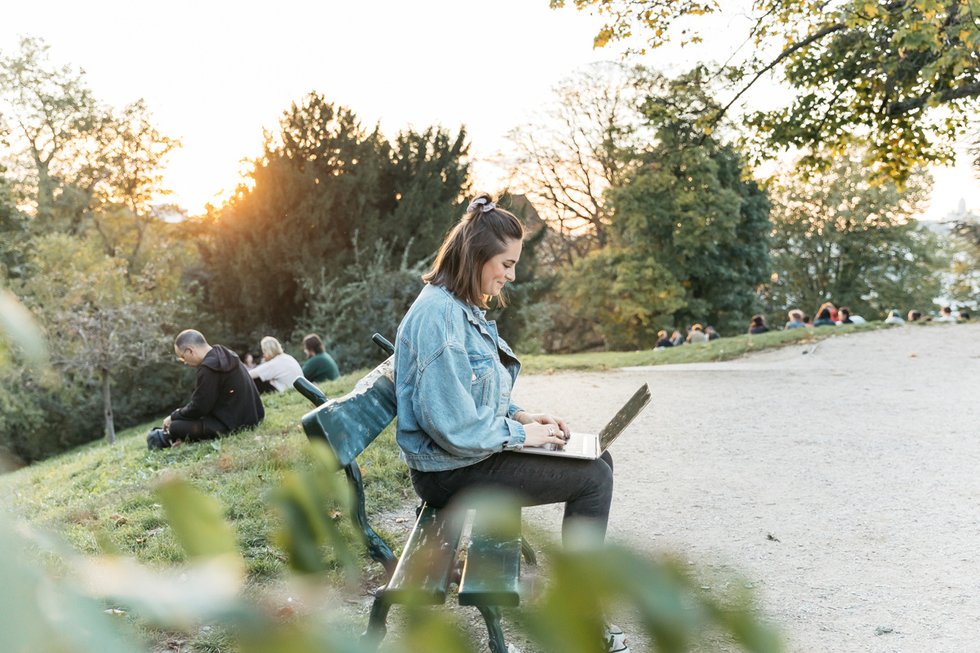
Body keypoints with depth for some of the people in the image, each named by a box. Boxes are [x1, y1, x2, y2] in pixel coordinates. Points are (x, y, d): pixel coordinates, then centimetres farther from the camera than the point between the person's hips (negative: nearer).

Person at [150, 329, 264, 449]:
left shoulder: (209, 367, -20)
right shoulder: (223, 354, 9)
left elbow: (198, 407, -15)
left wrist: (173, 416, 1)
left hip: (232, 424, -10)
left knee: (175, 427, -5)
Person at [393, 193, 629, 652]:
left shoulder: (466, 309, 9)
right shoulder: (438, 314, -23)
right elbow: (453, 426, -27)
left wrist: (520, 416, 4)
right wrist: (520, 434, -16)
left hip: (475, 453, 10)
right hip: (452, 471, -10)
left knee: (598, 460, 12)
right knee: (594, 478, -9)